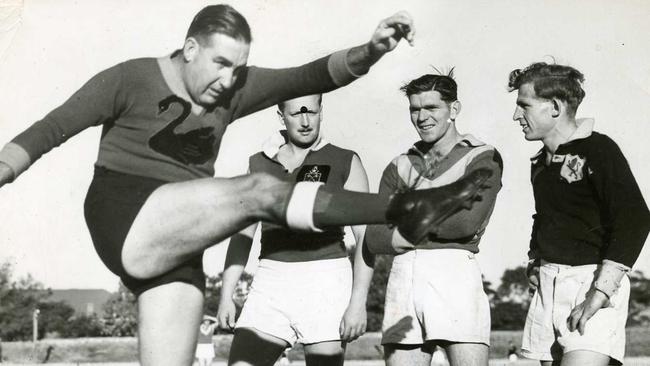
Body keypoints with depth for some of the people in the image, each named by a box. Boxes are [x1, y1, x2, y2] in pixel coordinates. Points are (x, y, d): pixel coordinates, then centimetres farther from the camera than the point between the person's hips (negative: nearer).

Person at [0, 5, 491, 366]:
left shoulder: (234, 88, 10)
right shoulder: (132, 78, -2)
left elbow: (314, 77, 2)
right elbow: (53, 127, 1)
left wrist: (372, 51, -13)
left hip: (175, 246, 6)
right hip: (126, 220, -6)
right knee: (258, 191, -22)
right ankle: (401, 210, -25)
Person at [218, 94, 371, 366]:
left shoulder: (345, 163, 2)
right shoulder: (258, 165, 12)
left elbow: (366, 238, -2)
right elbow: (242, 235, 14)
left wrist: (358, 302, -12)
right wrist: (226, 295, 5)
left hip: (325, 282, -3)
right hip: (271, 284, 3)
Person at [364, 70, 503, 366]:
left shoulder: (483, 158, 7)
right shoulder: (399, 168, 19)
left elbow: (468, 221, -10)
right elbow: (375, 239, 8)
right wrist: (433, 229, -3)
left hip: (455, 272, -4)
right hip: (403, 274, 4)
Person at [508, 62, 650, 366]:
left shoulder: (597, 149, -7)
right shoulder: (541, 163, 16)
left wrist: (599, 294, -22)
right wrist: (535, 262, 13)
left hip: (591, 280, -7)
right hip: (547, 284, 7)